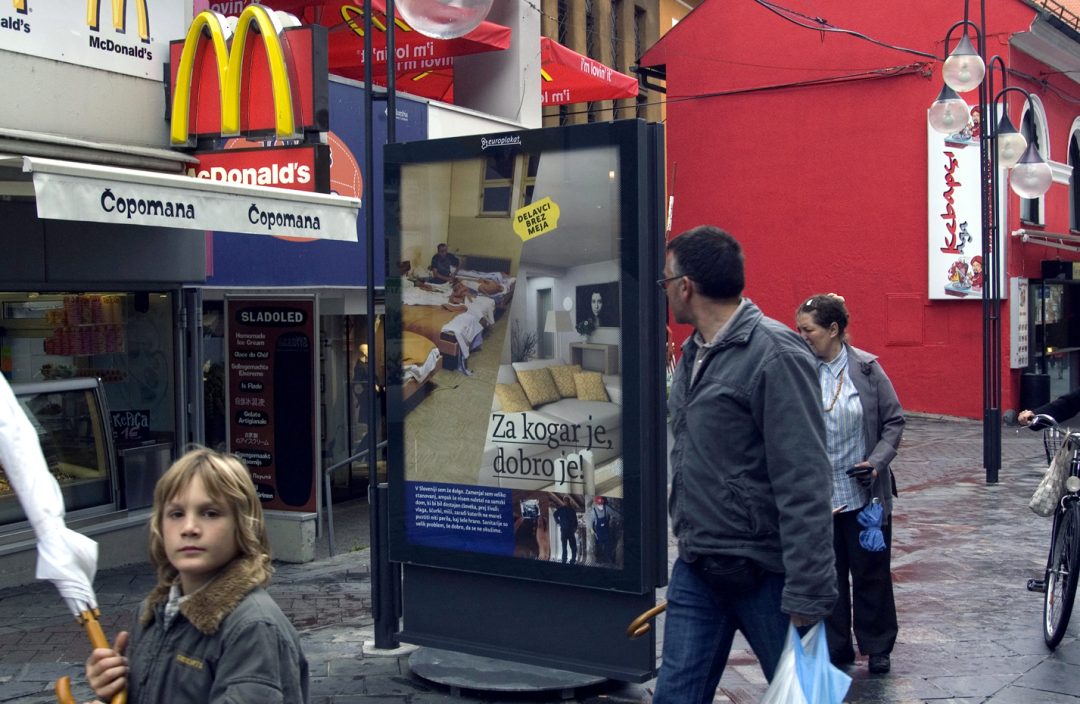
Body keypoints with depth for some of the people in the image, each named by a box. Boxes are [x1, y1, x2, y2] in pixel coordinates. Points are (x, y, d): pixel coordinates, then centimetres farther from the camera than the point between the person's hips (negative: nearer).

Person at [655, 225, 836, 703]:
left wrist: (807, 596, -22)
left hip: (764, 572, -7)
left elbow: (804, 484, -20)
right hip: (696, 569, 8)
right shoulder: (693, 354, 11)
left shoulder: (775, 354, -16)